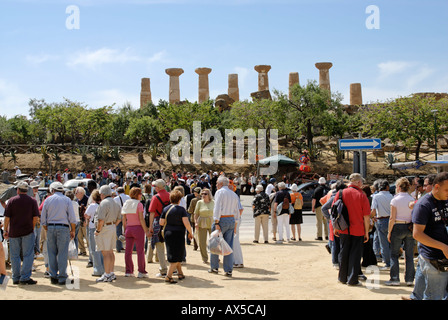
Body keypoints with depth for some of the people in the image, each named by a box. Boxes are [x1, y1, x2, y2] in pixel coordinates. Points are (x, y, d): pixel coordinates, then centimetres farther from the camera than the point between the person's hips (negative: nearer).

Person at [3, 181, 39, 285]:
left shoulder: (12, 200, 1)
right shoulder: (32, 201, 0)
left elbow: (7, 217, -1)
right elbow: (35, 217, -3)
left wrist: (5, 230, 8)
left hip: (14, 232, 1)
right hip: (27, 232, -1)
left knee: (15, 256, 10)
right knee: (28, 255, 1)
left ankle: (16, 278, 14)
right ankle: (25, 277, -4)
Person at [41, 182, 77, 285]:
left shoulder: (48, 200, 8)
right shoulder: (67, 200, 3)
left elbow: (43, 219, 8)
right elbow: (72, 218, -3)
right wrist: (73, 231, 5)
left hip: (50, 227, 2)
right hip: (63, 228, -2)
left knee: (52, 253, 8)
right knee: (62, 254, -1)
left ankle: (53, 276, 11)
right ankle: (62, 278, -1)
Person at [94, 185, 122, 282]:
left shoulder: (104, 203, -16)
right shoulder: (115, 203, 13)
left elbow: (101, 220, -22)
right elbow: (119, 219, 18)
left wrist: (98, 230, -12)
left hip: (104, 229, -9)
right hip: (113, 228, 9)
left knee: (105, 252, -5)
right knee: (110, 251, 15)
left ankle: (107, 275, -2)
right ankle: (111, 273, 21)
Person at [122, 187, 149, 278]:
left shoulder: (126, 203, 8)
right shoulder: (139, 204, -9)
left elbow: (124, 219, 9)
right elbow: (141, 219, -13)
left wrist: (125, 230, 16)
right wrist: (146, 230, -9)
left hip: (128, 228, 6)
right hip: (138, 228, -5)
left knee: (128, 251, 9)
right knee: (140, 251, 0)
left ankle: (128, 271, 12)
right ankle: (141, 272, 2)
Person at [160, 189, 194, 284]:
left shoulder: (165, 209, 2)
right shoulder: (181, 209, -11)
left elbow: (161, 222, 1)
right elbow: (186, 223, -17)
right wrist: (190, 233, -4)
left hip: (167, 233, 5)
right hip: (178, 234, -5)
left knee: (174, 254, 20)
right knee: (176, 256, 2)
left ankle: (180, 273, 28)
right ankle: (168, 276, -5)